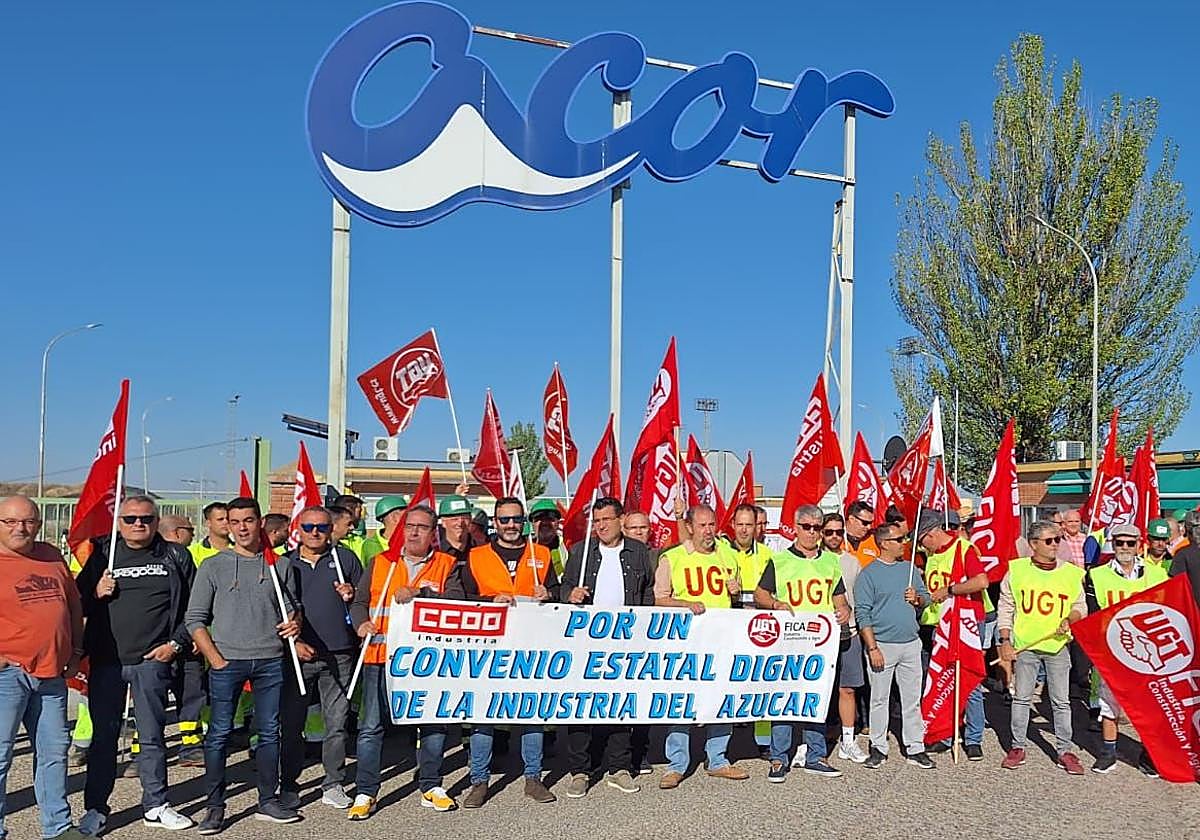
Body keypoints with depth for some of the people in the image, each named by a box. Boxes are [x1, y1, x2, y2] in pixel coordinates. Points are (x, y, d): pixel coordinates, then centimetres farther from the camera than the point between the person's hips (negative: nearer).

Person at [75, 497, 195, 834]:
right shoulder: (101, 554, 6)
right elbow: (76, 602, 10)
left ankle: (155, 806, 18)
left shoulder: (175, 557, 4)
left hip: (153, 660, 0)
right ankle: (95, 808, 19)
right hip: (106, 660, 1)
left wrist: (176, 643, -2)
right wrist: (95, 593, -10)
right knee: (104, 735, 7)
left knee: (152, 736, 7)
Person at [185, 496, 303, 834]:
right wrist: (215, 659, -7)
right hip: (227, 661, -2)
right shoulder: (213, 566, 2)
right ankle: (214, 807, 11)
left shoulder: (280, 565, 8)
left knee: (269, 732, 8)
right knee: (219, 734, 1)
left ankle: (268, 802, 18)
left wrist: (294, 623, -6)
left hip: (271, 661, 2)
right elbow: (195, 618, 2)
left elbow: (292, 608, 17)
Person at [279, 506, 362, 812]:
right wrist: (293, 641, -2)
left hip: (339, 653, 0)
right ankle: (288, 786, 17)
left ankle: (333, 784, 17)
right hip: (297, 653, 0)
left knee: (337, 722, 5)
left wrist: (352, 595, -7)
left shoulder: (345, 558, 8)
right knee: (291, 723, 4)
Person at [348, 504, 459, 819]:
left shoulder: (446, 565, 5)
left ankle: (431, 787, 24)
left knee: (434, 722, 9)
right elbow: (359, 602, 9)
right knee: (371, 725, 0)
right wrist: (361, 623, -11)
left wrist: (418, 594, -22)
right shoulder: (380, 562, 10)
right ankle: (365, 793, 11)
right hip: (381, 655, 0)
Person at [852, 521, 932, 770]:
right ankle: (878, 749, 13)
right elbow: (862, 613, -9)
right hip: (882, 645, -4)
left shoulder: (910, 567, 11)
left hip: (911, 644, 5)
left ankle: (916, 749, 16)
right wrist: (873, 647, -14)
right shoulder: (868, 573, -6)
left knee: (912, 698, 8)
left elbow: (926, 597, 20)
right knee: (879, 699, 4)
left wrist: (917, 599, -4)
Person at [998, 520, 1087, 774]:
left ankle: (1065, 750, 16)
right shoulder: (1016, 569, -1)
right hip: (1024, 645, -1)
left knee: (1061, 701, 5)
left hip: (1058, 646, 1)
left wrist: (1070, 619, -10)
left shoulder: (1071, 572, 3)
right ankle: (1018, 747, 18)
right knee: (1021, 698, 7)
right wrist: (1005, 642, -2)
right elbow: (1006, 608, 4)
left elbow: (1080, 606, 12)